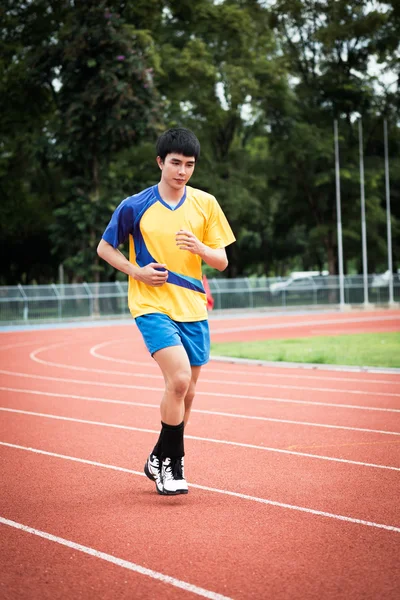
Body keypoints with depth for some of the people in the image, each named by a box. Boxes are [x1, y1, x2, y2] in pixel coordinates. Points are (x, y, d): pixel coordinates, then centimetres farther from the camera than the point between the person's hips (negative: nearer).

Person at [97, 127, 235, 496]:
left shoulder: (205, 204, 3)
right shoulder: (134, 206, -4)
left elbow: (222, 261, 4)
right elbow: (104, 248, 7)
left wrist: (199, 248, -18)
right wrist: (137, 272, -9)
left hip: (192, 308, 4)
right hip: (152, 304, -4)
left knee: (186, 391, 10)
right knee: (179, 378, -22)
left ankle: (161, 460, 31)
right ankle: (172, 460, -6)